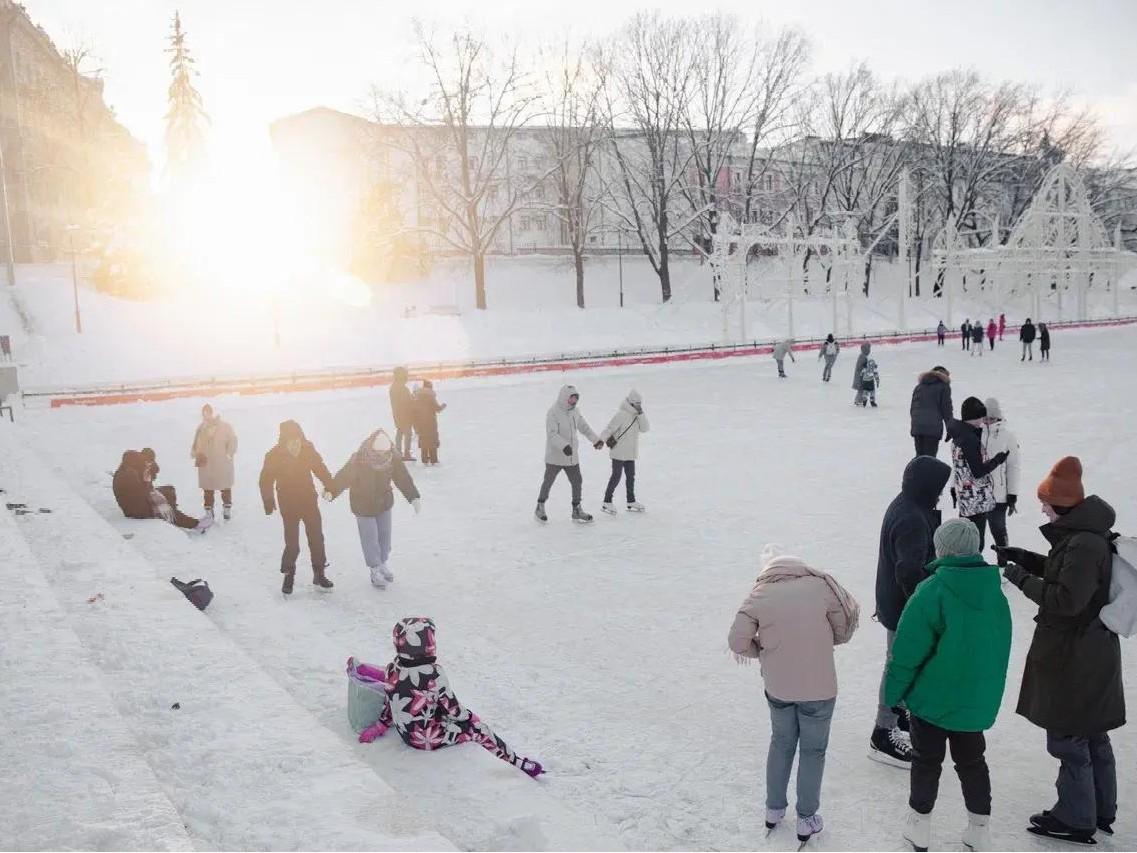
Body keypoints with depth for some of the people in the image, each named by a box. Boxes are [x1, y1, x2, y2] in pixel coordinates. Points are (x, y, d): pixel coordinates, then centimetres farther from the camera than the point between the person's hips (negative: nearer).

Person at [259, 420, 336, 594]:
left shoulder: (308, 450, -11)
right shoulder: (274, 456, -16)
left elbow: (320, 468, -1)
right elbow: (266, 480, -11)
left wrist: (329, 486, -14)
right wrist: (268, 501, -19)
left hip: (309, 501, 3)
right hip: (288, 505, -2)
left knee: (316, 538, 7)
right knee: (292, 543, -3)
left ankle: (319, 574, 21)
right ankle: (288, 576, 16)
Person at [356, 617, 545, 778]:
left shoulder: (392, 669, -10)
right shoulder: (434, 674, -28)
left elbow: (391, 702, 4)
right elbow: (453, 709, -17)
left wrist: (380, 726, 20)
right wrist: (468, 716, 4)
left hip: (404, 733, 6)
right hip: (427, 739, -6)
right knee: (477, 729, 7)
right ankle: (516, 761, 16)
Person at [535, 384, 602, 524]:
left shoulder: (575, 411, 5)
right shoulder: (553, 412, -18)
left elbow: (584, 427, 17)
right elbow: (552, 434, -25)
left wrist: (596, 439, 10)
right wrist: (564, 446, -37)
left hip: (572, 457, 6)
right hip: (555, 456, -6)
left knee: (577, 482, 8)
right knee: (548, 482, 9)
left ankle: (576, 510, 22)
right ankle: (540, 507, 28)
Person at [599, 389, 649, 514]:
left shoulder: (636, 414, 5)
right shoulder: (621, 415, -19)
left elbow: (645, 428, -4)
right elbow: (609, 429, -20)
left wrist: (640, 413, -13)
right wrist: (607, 439, -36)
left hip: (630, 453, 8)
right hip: (619, 452, -8)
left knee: (631, 476, 15)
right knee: (616, 476, -2)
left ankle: (631, 502, 27)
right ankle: (607, 502, 8)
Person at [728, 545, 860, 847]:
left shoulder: (759, 595, -9)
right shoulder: (821, 585, -11)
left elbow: (737, 641, -10)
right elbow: (844, 631, -4)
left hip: (778, 687, 2)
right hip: (818, 687, -2)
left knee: (781, 744, 23)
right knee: (812, 751, 16)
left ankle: (774, 810, 35)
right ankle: (806, 819, 25)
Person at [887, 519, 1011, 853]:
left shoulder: (932, 592, -24)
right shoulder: (995, 592, -5)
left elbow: (907, 652, -20)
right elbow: (1001, 648, 7)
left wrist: (893, 692, -7)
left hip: (933, 698, -4)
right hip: (978, 700, 5)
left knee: (926, 760, 14)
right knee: (972, 761, 21)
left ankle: (920, 824, 26)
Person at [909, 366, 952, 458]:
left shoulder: (919, 386, 19)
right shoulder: (944, 387, 4)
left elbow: (912, 409, 19)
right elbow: (946, 409, 1)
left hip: (916, 426, 5)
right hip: (933, 427, -5)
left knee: (919, 456, 15)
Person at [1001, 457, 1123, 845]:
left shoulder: (1084, 544, -26)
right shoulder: (1084, 532, 5)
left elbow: (1067, 599, -27)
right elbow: (1066, 572, 19)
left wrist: (1022, 579, -18)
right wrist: (1026, 558, 8)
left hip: (1074, 657, -10)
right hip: (1092, 650, 10)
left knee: (1068, 739, 3)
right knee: (1092, 734, 20)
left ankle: (1076, 820, 16)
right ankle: (1101, 811, 34)